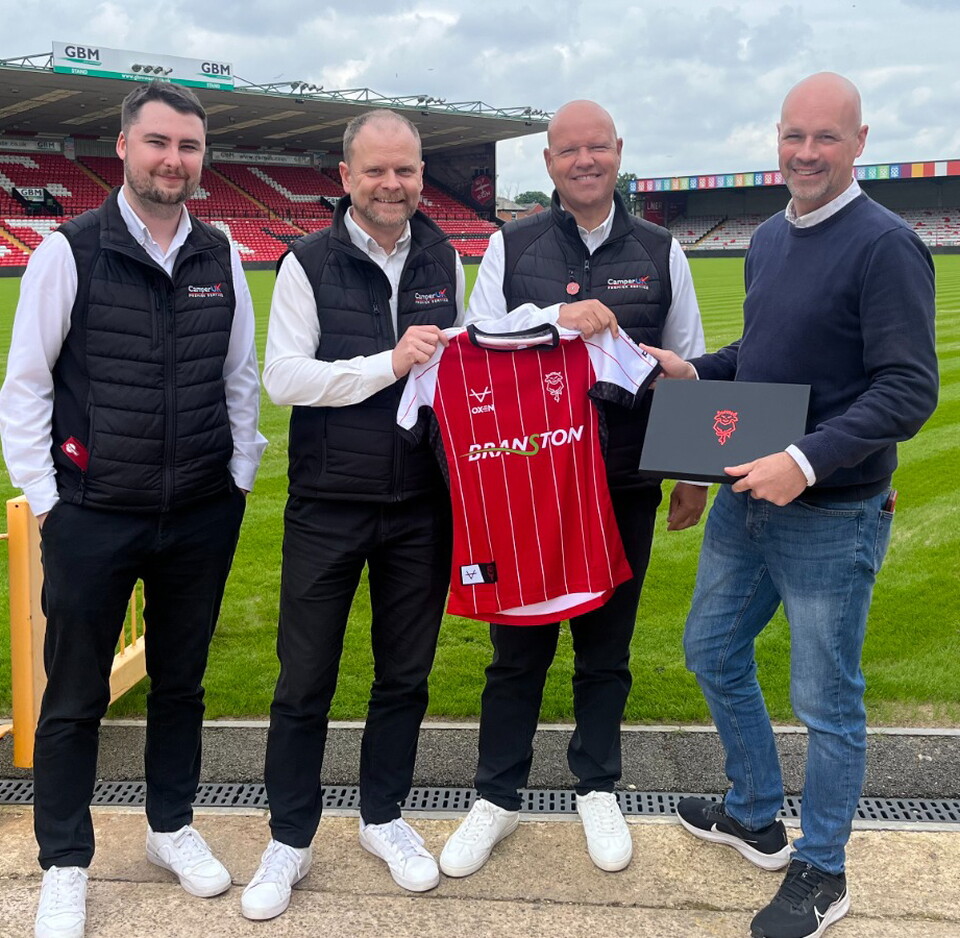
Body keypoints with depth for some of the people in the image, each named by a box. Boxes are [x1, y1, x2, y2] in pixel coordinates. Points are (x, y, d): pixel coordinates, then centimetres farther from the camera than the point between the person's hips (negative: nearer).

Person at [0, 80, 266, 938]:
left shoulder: (222, 258, 3)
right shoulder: (70, 252, -8)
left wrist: (240, 477, 8)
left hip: (203, 516, 3)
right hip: (92, 517, -3)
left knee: (181, 682, 17)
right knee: (74, 699, 8)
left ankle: (172, 827, 37)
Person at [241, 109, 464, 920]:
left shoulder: (445, 262, 6)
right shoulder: (310, 263, -5)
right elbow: (282, 376, -14)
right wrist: (389, 365, -22)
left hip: (422, 503, 3)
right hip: (328, 504, -3)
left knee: (406, 671, 14)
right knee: (305, 680, 6)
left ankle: (384, 817, 33)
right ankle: (289, 840, 23)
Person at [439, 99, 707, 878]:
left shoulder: (659, 252, 6)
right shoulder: (512, 247, 4)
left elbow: (690, 368, 10)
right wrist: (555, 317, -19)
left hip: (625, 487, 1)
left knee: (607, 646, 13)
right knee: (518, 646, 8)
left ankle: (598, 790, 31)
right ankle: (498, 798, 24)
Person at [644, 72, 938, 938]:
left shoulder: (885, 246, -16)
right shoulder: (770, 238, 9)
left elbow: (909, 390, -21)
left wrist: (807, 461, -31)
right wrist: (698, 372, 4)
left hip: (832, 517, -8)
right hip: (747, 499, 8)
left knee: (826, 700, 5)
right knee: (712, 651, 19)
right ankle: (755, 817, 40)